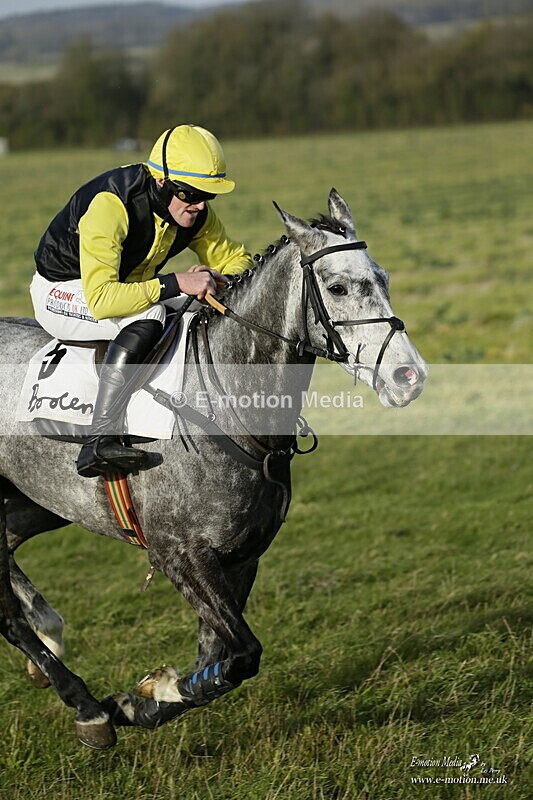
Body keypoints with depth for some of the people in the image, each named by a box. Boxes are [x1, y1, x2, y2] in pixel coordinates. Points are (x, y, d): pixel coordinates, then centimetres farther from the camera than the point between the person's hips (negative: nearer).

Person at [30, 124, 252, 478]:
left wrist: (222, 282, -21)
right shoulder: (110, 205, -34)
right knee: (147, 316, -36)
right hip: (63, 291, -8)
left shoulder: (196, 212, -11)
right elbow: (101, 299, -42)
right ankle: (100, 441, -40)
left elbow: (236, 258, 3)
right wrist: (175, 284, -44)